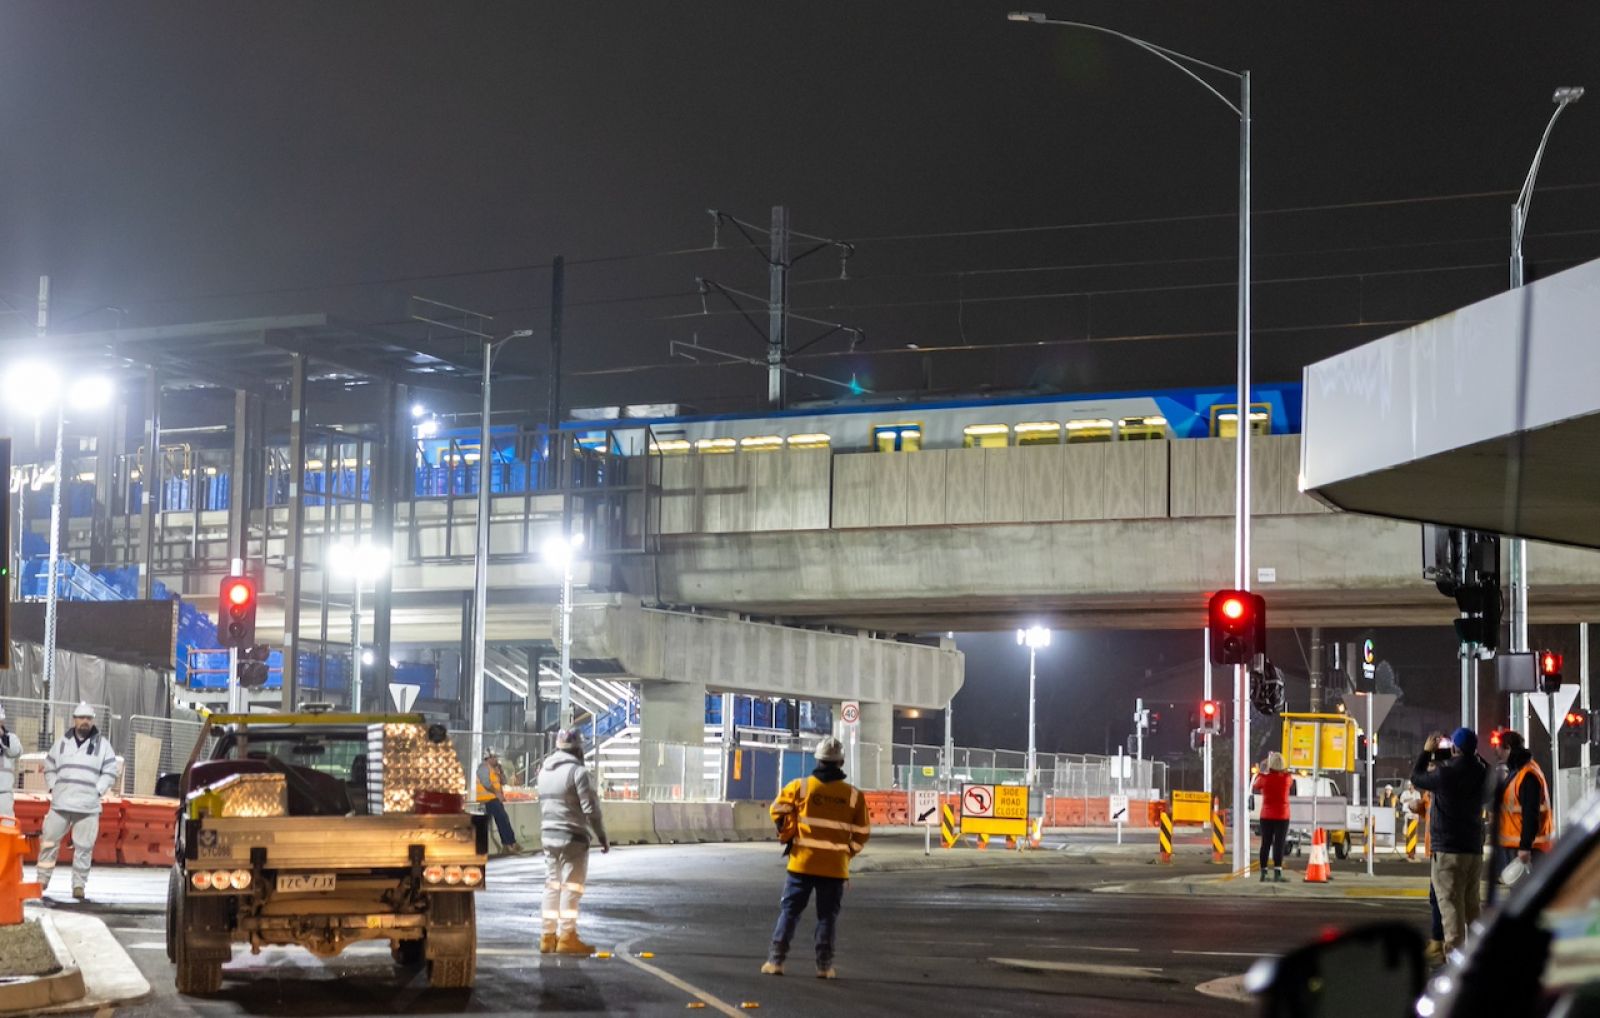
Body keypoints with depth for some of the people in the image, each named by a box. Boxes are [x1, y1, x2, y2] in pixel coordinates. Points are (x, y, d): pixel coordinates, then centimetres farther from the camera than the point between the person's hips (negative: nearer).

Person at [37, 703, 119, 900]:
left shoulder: (102, 744, 5)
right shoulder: (63, 743, 12)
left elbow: (110, 771, 4)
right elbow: (49, 766, 19)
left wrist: (97, 791, -5)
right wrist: (53, 788, 6)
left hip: (88, 806, -2)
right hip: (60, 803, 2)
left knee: (83, 847, -2)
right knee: (49, 840, 2)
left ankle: (79, 885, 3)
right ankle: (42, 879, 11)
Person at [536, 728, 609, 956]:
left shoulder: (545, 771, 11)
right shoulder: (578, 772, -13)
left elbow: (543, 805, 13)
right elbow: (590, 809, -14)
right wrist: (602, 837, -7)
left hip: (549, 835, 7)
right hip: (572, 837, -7)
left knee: (552, 884, 13)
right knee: (572, 886, -2)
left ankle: (548, 936, 14)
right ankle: (567, 937, -4)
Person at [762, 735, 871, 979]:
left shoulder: (801, 786, -4)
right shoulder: (853, 795, -2)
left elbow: (778, 811, 0)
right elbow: (862, 832, 2)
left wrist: (788, 837, 13)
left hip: (803, 861, 0)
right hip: (835, 866, 0)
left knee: (790, 911, 8)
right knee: (828, 915, 8)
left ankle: (776, 960, 5)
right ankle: (824, 965, 6)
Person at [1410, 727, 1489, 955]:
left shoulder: (1445, 774, -15)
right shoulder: (1481, 773, 2)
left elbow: (1416, 777, 3)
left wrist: (1426, 752, 15)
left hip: (1448, 852, -6)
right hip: (1475, 850, 6)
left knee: (1451, 908, -7)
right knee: (1473, 906, 16)